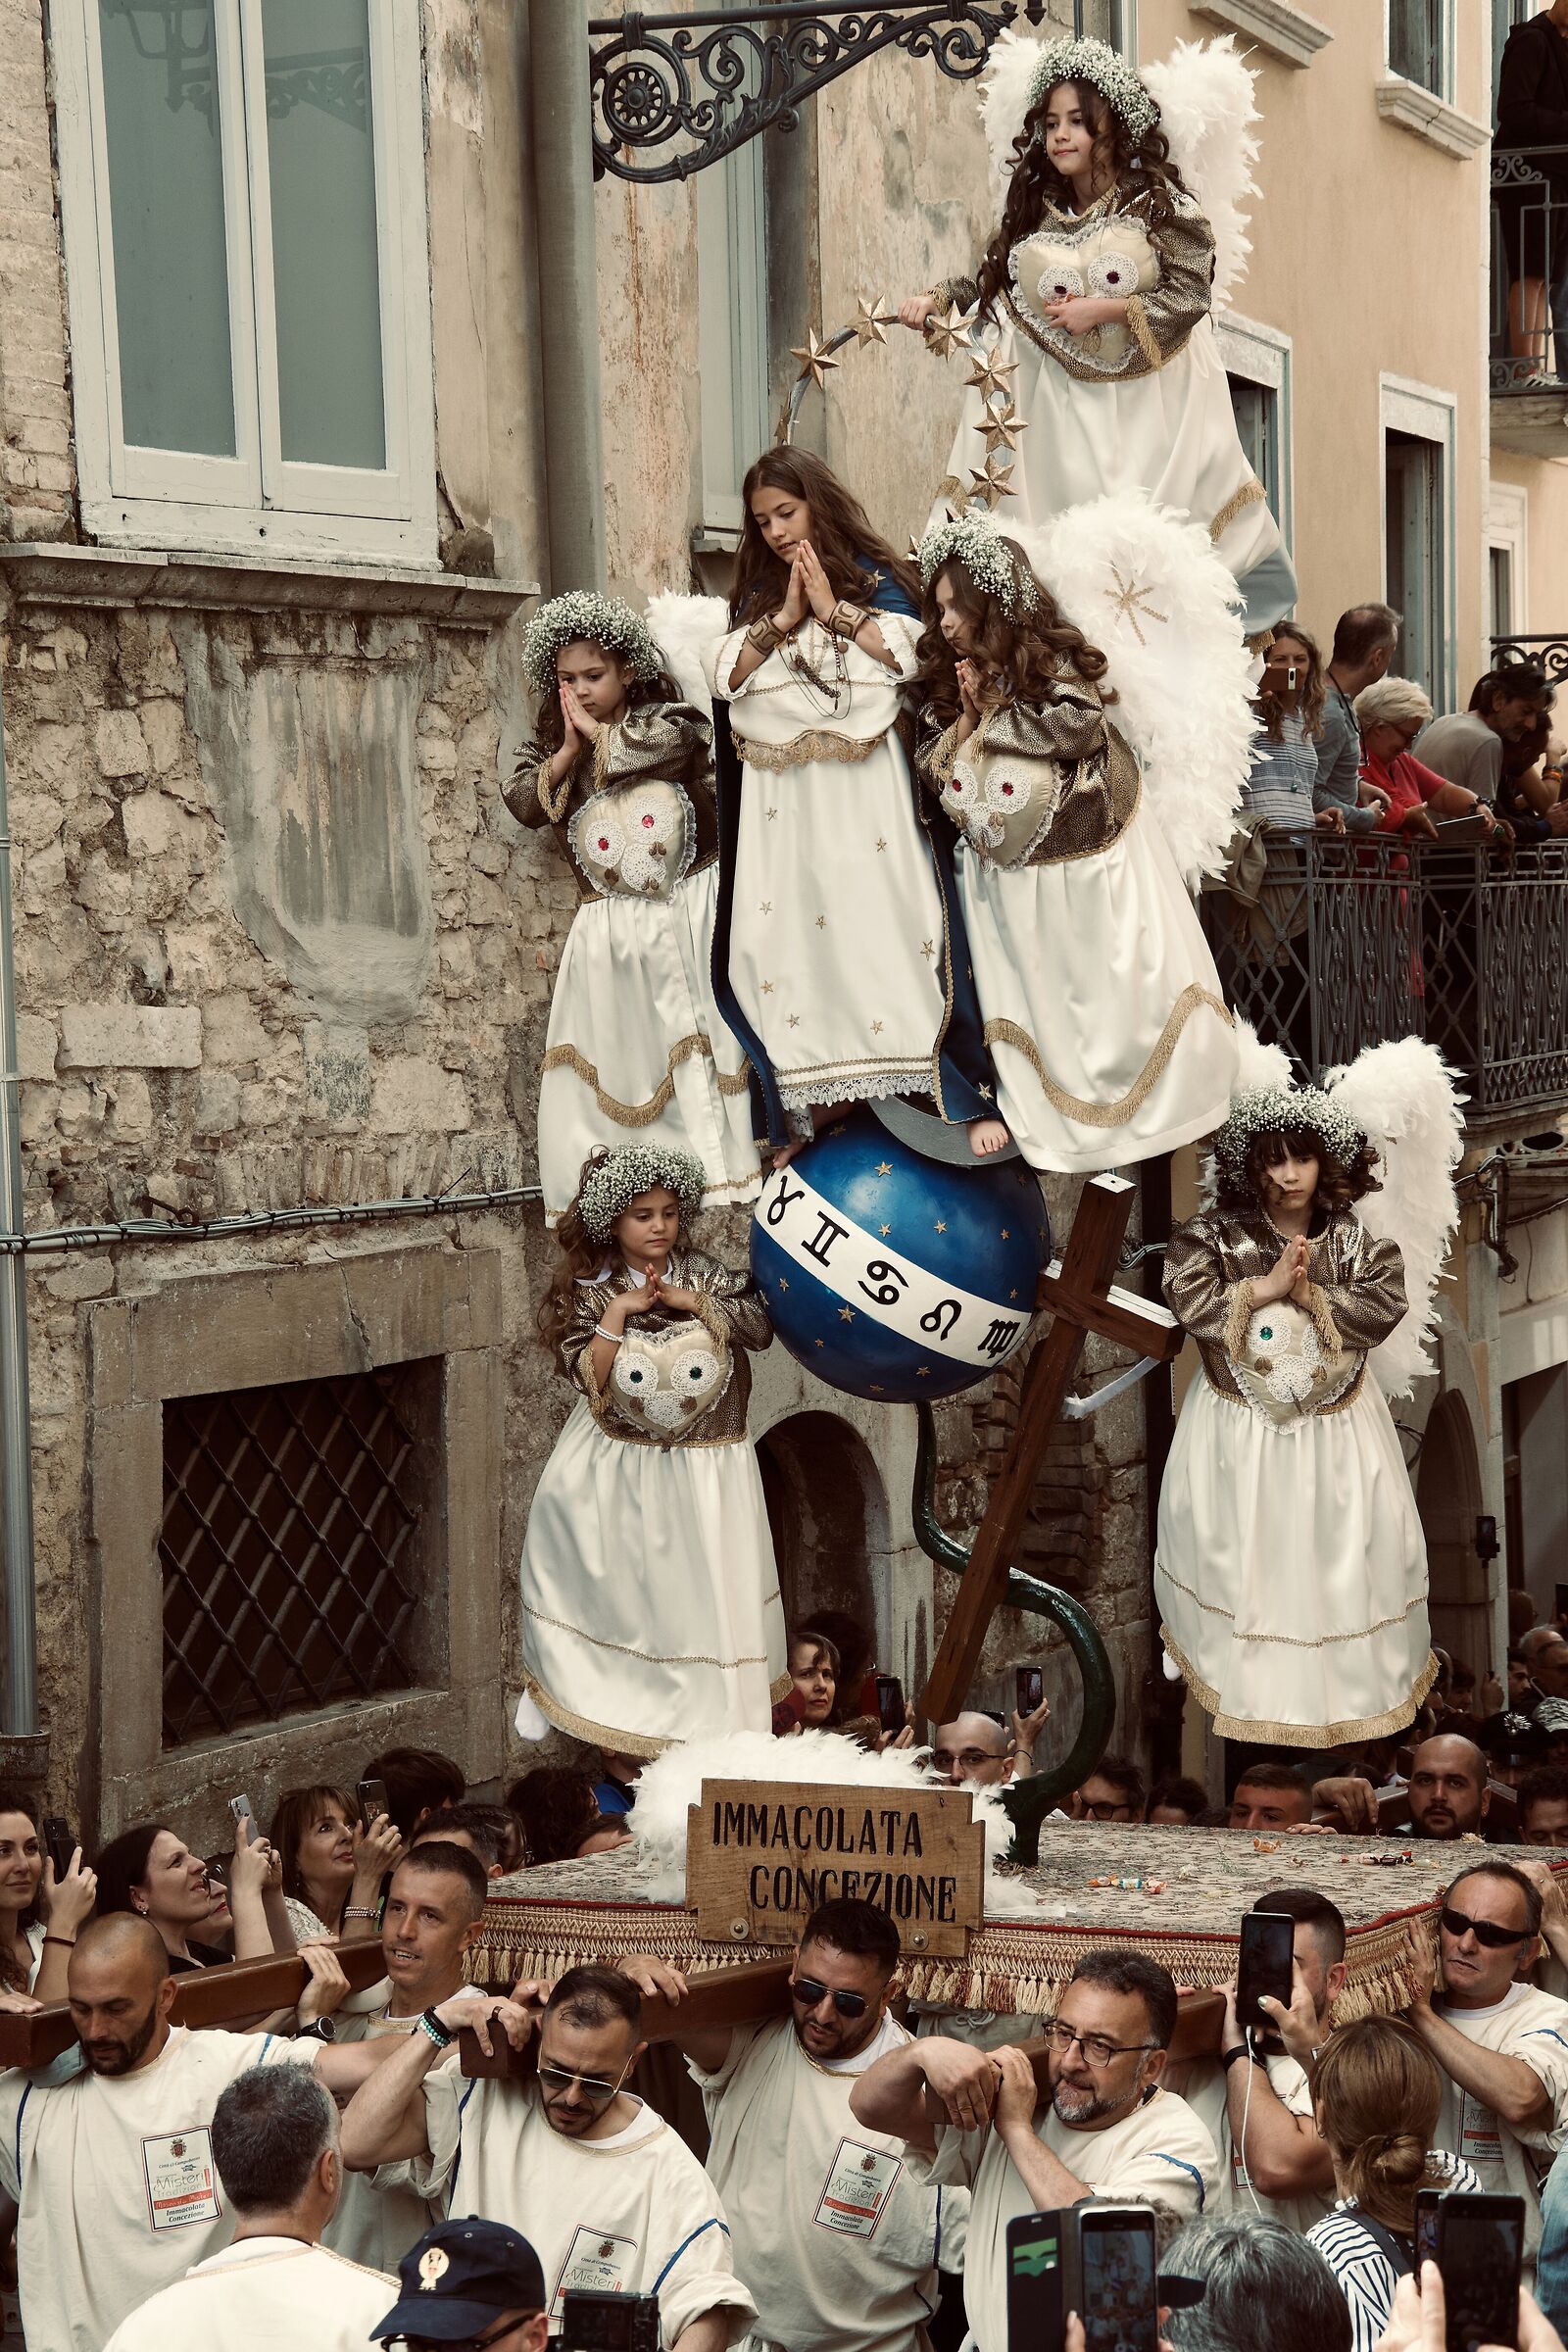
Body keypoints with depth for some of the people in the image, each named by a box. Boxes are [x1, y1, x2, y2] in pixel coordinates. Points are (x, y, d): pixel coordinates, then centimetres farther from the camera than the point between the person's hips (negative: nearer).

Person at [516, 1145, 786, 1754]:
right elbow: (588, 1379, -14)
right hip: (620, 1476, -1)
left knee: (703, 1602, 2)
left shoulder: (700, 1272, 0)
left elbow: (761, 1327, -11)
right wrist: (619, 1312, -20)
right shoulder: (591, 1290, -3)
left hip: (704, 1476, 1)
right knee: (630, 1603, 1)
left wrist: (692, 1300, -15)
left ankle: (713, 1729, 8)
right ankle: (631, 1737, 10)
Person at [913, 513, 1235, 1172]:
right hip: (1009, 881, 5)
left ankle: (1155, 1107, 9)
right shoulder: (947, 682, 8)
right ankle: (1059, 1125, 9)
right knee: (1037, 1006, 5)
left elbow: (1082, 728, -21)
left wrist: (996, 708, -13)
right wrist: (967, 716, -11)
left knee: (1120, 994, 0)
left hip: (1087, 866, -5)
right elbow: (932, 773, 4)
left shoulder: (1052, 654, -7)